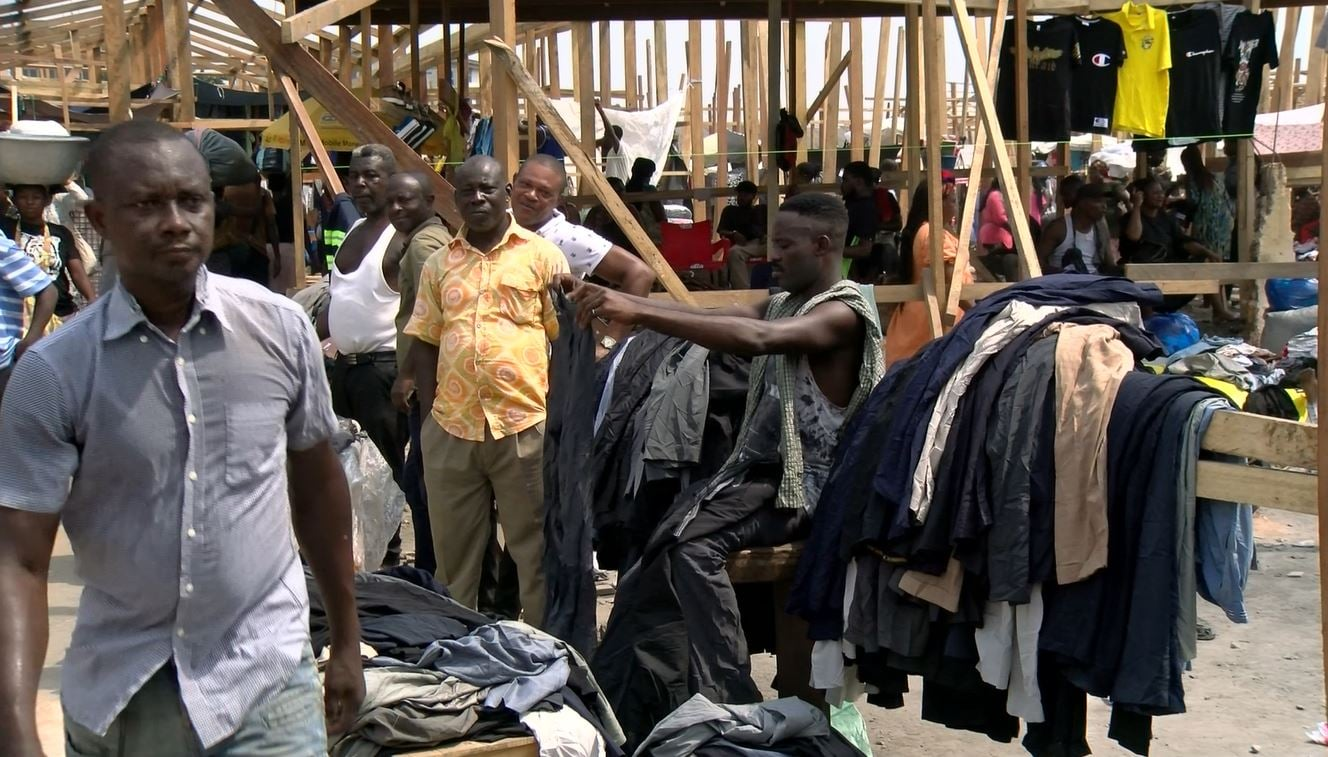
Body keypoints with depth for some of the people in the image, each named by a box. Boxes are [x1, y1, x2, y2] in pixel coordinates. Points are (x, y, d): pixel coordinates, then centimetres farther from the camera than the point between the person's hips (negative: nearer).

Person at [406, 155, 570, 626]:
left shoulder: (541, 255, 2)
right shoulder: (439, 265, 12)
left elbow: (566, 339, 2)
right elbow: (424, 344, 14)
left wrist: (557, 413, -4)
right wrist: (430, 414, 5)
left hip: (525, 426, -3)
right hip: (452, 429, 4)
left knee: (535, 548, 4)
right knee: (454, 550, 13)